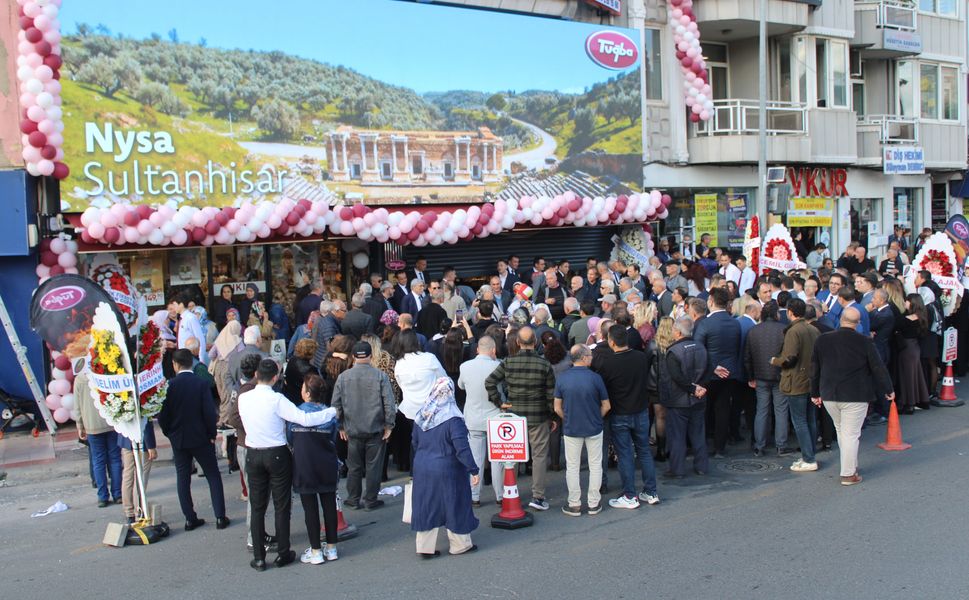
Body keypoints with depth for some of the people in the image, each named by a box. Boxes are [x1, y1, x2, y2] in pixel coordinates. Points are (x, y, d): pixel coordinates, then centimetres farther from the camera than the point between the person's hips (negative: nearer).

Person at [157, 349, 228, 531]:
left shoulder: (169, 385, -7)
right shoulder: (201, 383, -11)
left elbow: (162, 415, -6)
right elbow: (209, 412, -13)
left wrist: (169, 433, 10)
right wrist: (212, 434, -1)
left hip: (178, 439, 1)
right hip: (201, 438, -1)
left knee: (183, 478, 11)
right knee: (213, 476, 8)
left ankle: (190, 518, 12)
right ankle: (220, 517, 5)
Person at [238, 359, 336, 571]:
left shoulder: (243, 398, -3)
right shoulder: (276, 400, -17)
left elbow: (245, 421, 10)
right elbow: (305, 419, -22)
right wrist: (333, 411, -12)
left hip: (253, 455, 4)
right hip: (277, 455, -4)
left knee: (257, 507, 11)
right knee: (281, 506, 8)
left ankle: (258, 557, 13)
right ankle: (282, 554, 15)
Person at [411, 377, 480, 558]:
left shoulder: (420, 417, 1)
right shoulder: (453, 419, -18)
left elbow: (415, 443, 12)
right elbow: (462, 448, -21)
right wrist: (473, 470, -14)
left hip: (422, 470, 5)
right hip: (447, 472, -5)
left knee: (426, 507, 12)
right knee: (454, 506, 10)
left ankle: (425, 546, 16)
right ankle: (460, 544, 22)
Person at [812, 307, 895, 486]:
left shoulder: (822, 340, 0)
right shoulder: (864, 343, -9)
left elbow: (815, 369, 6)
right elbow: (878, 368, -3)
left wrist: (815, 393, 16)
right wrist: (888, 390, 11)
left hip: (829, 395, 4)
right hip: (855, 396, -4)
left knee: (841, 430, 19)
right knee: (850, 434, 1)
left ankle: (851, 465, 30)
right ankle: (848, 474, 4)